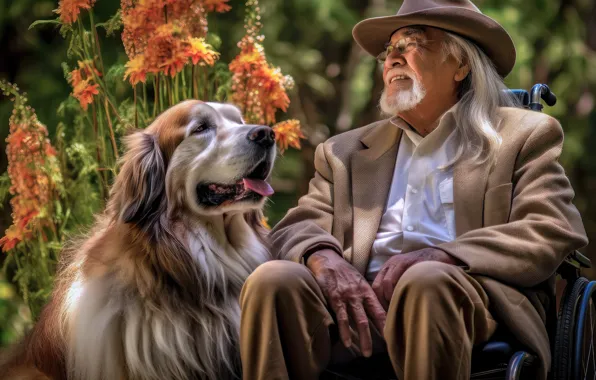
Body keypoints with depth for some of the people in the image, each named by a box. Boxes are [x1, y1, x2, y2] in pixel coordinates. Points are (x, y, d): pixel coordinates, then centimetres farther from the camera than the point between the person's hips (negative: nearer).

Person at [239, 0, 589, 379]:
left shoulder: (524, 135, 15)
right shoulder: (347, 151, 26)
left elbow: (551, 234, 0)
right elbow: (298, 227, 14)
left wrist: (439, 257, -16)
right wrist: (324, 259, -13)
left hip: (466, 303, -2)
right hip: (365, 301, 3)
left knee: (426, 281, -37)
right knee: (274, 279, -27)